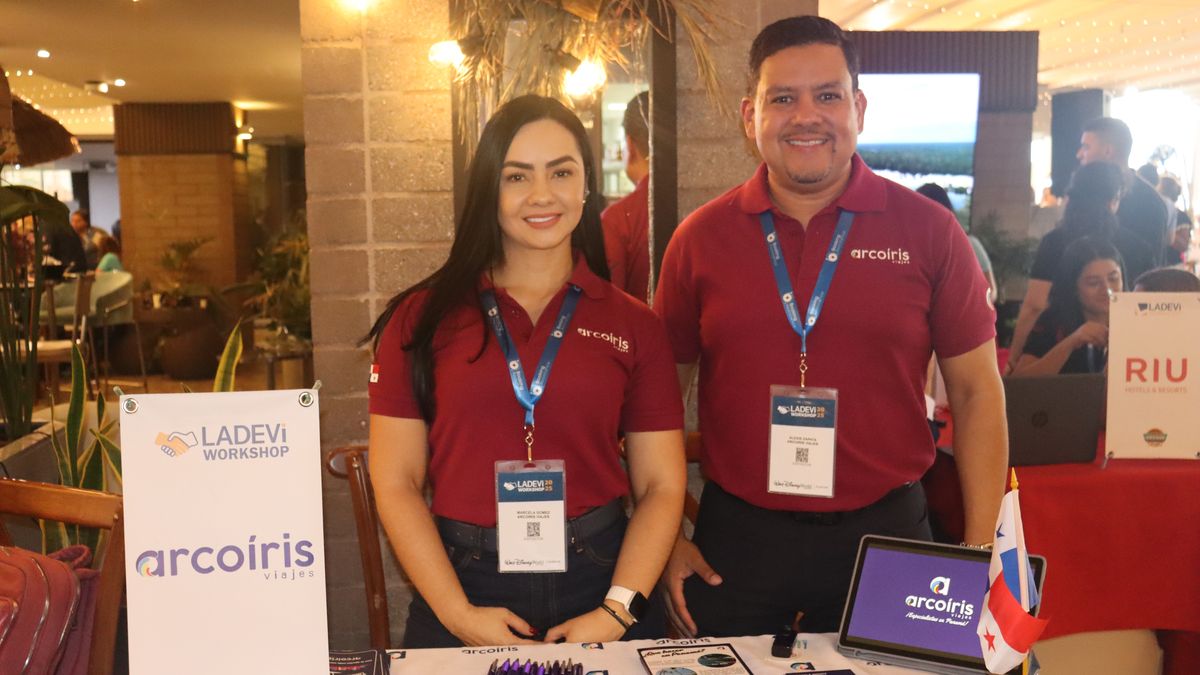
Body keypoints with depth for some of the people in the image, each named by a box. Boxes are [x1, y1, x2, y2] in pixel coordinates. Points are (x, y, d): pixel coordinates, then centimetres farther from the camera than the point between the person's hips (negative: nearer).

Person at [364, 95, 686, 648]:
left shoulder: (634, 326, 1)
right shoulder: (423, 318, -1)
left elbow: (661, 486, 1)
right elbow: (395, 483, -2)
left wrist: (616, 612, -10)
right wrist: (459, 615, -10)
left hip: (598, 581, 1)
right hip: (464, 581, 0)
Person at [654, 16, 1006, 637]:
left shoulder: (927, 231, -3)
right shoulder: (700, 238, -1)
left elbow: (975, 391, 2)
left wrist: (979, 551, -2)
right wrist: (665, 539, 2)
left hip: (886, 535, 0)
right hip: (734, 540, 1)